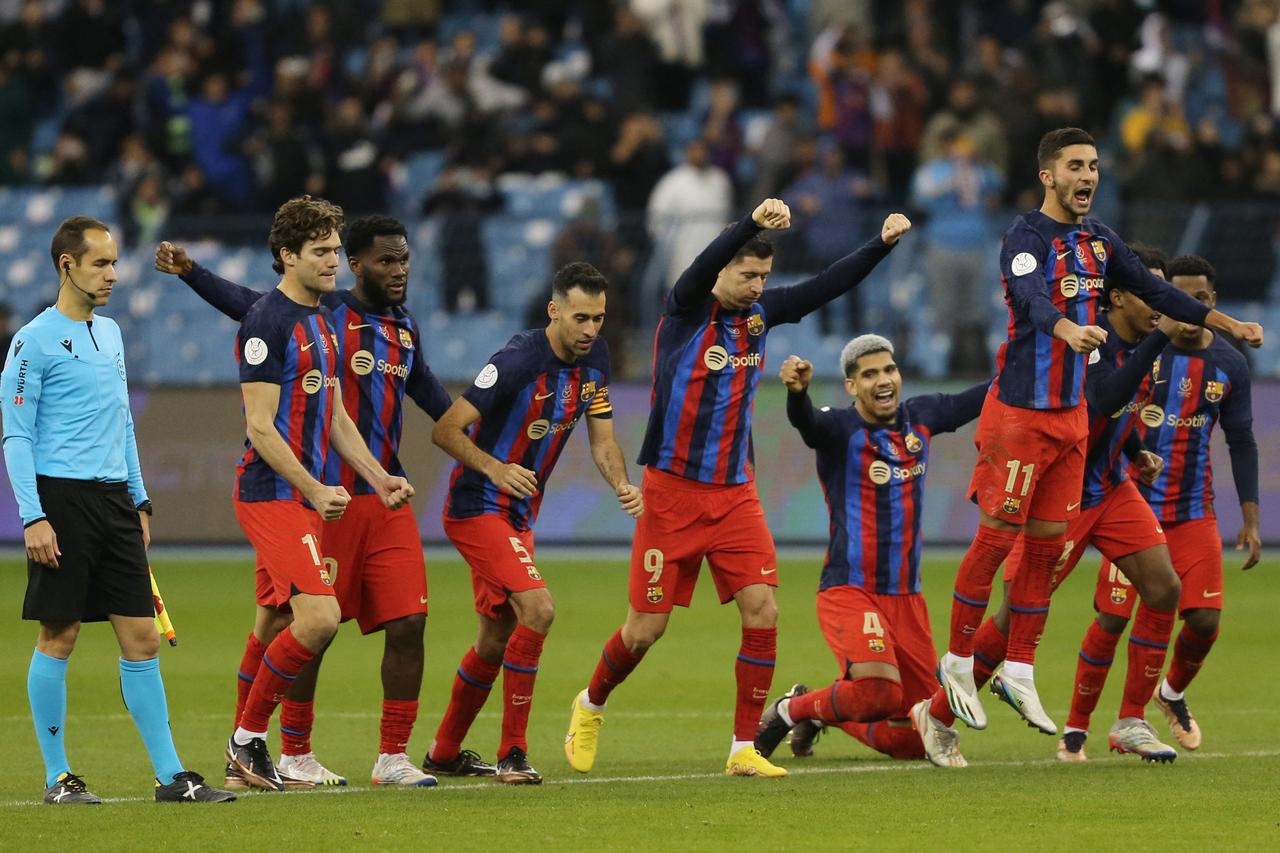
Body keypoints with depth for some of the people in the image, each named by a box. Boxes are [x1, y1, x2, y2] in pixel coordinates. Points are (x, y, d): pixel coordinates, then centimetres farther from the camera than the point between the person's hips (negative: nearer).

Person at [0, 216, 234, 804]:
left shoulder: (109, 334, 16)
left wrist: (139, 501, 18)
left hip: (114, 500, 7)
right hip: (62, 498, -7)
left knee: (141, 638, 3)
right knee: (58, 637, -1)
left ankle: (171, 776, 3)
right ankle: (58, 777, 6)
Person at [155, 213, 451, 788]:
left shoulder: (405, 328, 13)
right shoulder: (323, 313, -7)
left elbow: (425, 388, 32)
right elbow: (246, 304, -18)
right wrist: (190, 272, -32)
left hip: (388, 502, 6)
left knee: (407, 625, -1)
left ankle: (393, 757, 8)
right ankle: (294, 756, 12)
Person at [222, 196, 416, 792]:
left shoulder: (323, 323, 15)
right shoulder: (267, 322, -14)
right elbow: (260, 427, -18)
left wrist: (378, 477, 15)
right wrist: (315, 491, -22)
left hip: (305, 494, 9)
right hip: (272, 493, -9)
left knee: (274, 624, 12)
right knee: (319, 616, -18)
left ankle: (244, 754, 20)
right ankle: (249, 738, -7)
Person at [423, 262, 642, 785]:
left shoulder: (593, 359, 1)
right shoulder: (520, 360, -23)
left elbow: (602, 440, 6)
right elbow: (445, 430, -22)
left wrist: (623, 486, -13)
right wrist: (494, 467, -37)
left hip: (519, 515, 9)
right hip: (477, 508, -9)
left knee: (497, 638, 15)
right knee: (537, 608, -23)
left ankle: (443, 753, 31)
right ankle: (512, 754, -16)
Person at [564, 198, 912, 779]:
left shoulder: (760, 313, 6)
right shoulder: (687, 311, -10)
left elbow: (828, 286, 4)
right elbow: (702, 268, -30)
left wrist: (882, 244, -11)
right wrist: (753, 223, -48)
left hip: (735, 492, 4)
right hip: (673, 491, -4)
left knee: (762, 611, -10)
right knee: (646, 628, 1)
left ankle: (745, 749, -2)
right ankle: (591, 706, 30)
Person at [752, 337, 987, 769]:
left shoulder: (920, 417, 8)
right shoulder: (839, 428, -10)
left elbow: (973, 400, 23)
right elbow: (806, 422, -32)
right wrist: (797, 389, -54)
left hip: (906, 598, 6)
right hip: (849, 591, -6)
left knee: (911, 741, 5)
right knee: (878, 692, -31)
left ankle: (821, 712, 33)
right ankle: (792, 709, 0)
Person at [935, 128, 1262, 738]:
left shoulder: (1098, 240, 12)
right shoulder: (1027, 237, -13)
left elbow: (1153, 291, 20)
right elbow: (1031, 298, -32)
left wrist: (1225, 324, 14)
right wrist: (1069, 330, -52)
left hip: (1071, 413, 7)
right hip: (1019, 411, -7)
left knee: (1048, 544, 8)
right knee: (998, 538, -5)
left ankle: (1019, 671, 15)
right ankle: (957, 662, 7)